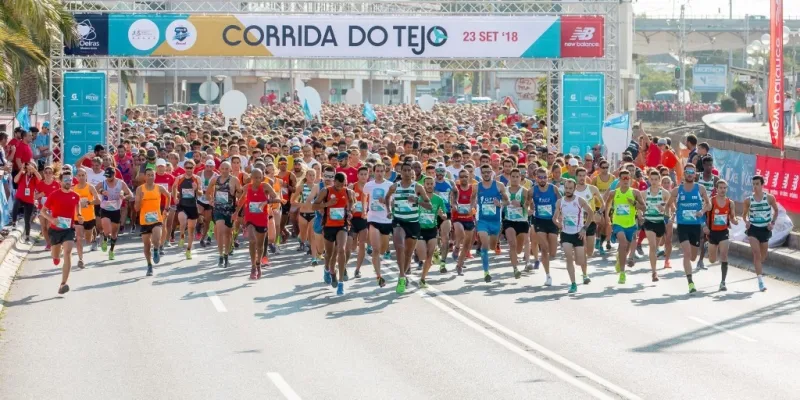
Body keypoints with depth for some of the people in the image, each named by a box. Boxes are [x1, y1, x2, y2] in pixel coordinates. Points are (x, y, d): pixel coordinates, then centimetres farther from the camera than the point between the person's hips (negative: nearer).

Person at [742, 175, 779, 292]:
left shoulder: (769, 198, -6)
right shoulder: (748, 200, -3)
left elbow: (776, 211, 10)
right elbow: (744, 214, 11)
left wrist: (773, 222, -2)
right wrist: (746, 221, -9)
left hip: (765, 229, 1)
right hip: (753, 229, -1)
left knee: (763, 256, 14)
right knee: (756, 253, -14)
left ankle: (758, 269, 47)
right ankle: (760, 280, -17)